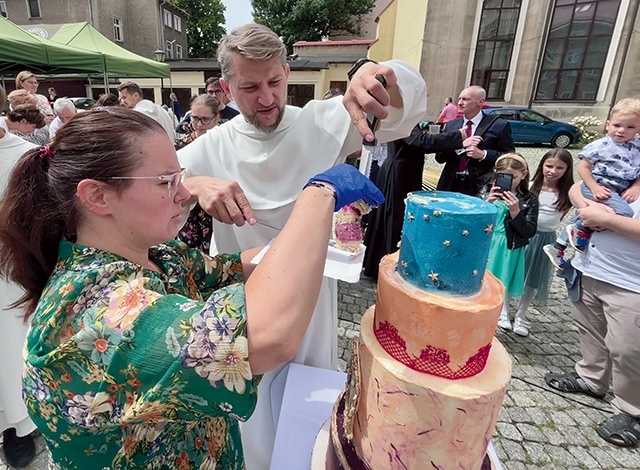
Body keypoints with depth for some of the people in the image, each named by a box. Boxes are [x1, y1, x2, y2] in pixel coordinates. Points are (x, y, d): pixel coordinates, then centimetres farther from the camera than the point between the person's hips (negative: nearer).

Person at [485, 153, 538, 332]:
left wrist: (515, 212, -23)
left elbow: (530, 232, -10)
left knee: (504, 284, 18)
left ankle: (503, 312, 42)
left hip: (511, 250, 0)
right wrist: (487, 203, -22)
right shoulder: (490, 193, -4)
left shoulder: (529, 200, -6)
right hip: (487, 246, 0)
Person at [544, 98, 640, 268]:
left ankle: (557, 246, 25)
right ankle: (581, 229, -10)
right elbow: (583, 167, -8)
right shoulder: (600, 146, -8)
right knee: (625, 213, -27)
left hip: (619, 192, 6)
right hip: (598, 187, -6)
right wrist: (595, 188, -18)